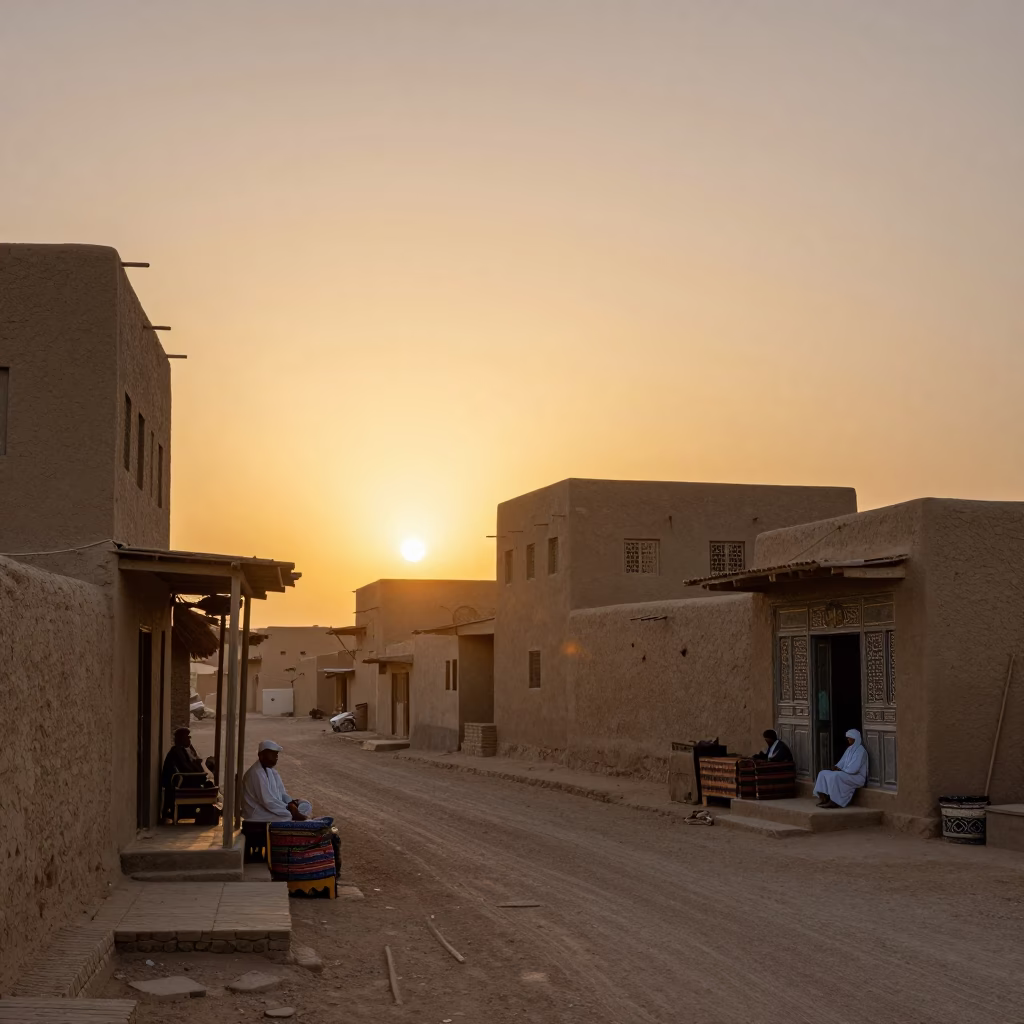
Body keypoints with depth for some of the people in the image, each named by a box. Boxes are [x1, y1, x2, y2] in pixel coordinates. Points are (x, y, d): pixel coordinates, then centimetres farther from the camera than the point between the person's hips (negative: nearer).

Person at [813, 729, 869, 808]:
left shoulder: (860, 750, -14)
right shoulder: (850, 749, 15)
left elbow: (854, 768, -21)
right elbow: (843, 761, 18)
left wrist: (841, 770, -12)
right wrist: (836, 767, -3)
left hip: (857, 777, -10)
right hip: (847, 774, 10)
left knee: (835, 776, -34)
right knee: (823, 773, -3)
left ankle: (834, 802, -30)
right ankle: (823, 798, -17)